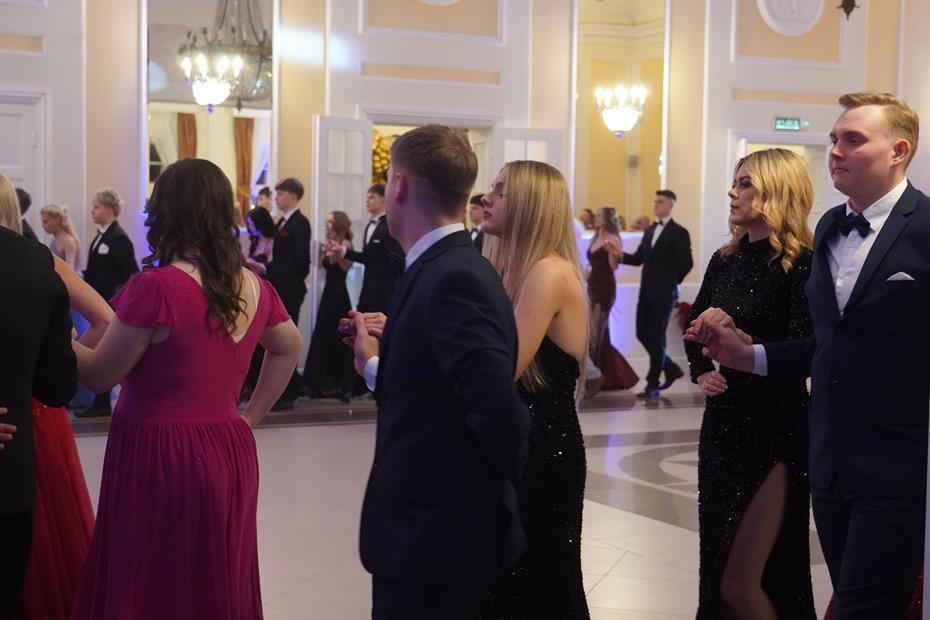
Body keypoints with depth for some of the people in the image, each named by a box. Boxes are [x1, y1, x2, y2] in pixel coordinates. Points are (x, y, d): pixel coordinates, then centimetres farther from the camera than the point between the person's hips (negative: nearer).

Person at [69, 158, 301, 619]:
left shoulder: (156, 288, -18)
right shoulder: (253, 286, 5)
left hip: (158, 457, -7)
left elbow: (100, 374, -11)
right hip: (231, 453, 7)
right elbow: (288, 348, 21)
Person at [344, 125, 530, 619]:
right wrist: (376, 366, 19)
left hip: (435, 539, -9)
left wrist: (500, 488, -12)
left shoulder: (453, 279, -22)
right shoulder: (449, 269, 7)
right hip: (433, 529, 9)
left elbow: (499, 413, -29)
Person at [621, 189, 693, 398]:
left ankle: (653, 384, 5)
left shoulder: (679, 233, -7)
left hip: (664, 294, -7)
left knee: (656, 337, -3)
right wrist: (618, 254, -2)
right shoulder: (650, 231, 15)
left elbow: (686, 263, -9)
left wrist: (671, 282, -1)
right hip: (646, 292, 7)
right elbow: (638, 258, 13)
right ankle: (671, 369, 24)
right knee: (642, 334, 7)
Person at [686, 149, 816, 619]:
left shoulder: (801, 264, -12)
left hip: (775, 430, -7)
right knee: (717, 567, 14)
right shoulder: (725, 260, 9)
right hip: (723, 424, 7)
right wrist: (700, 372, 3)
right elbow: (693, 325, 20)